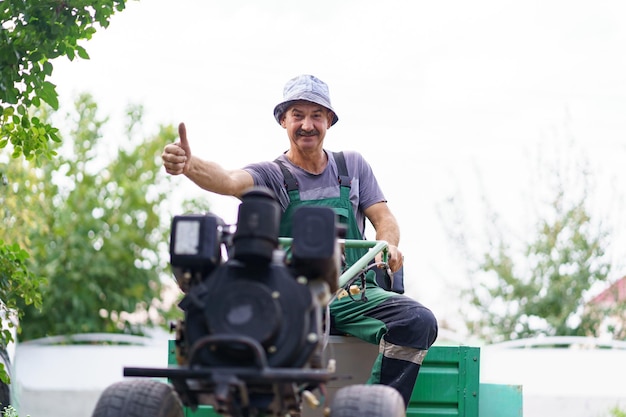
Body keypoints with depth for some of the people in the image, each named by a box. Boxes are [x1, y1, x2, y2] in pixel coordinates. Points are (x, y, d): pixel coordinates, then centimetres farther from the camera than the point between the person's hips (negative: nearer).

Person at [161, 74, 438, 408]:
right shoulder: (270, 174, 5)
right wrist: (189, 165, -40)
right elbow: (230, 181, -16)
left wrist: (388, 245, -17)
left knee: (418, 320, -26)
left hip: (355, 295, 2)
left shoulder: (352, 165, 16)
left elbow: (384, 217, 9)